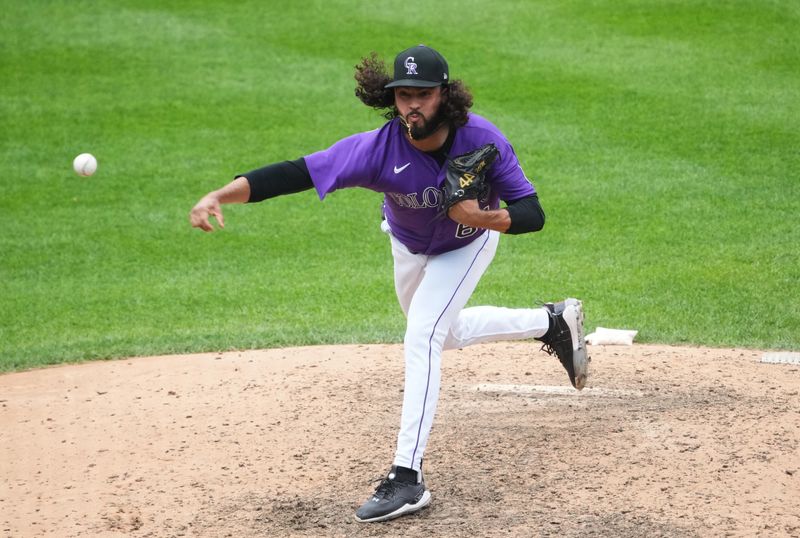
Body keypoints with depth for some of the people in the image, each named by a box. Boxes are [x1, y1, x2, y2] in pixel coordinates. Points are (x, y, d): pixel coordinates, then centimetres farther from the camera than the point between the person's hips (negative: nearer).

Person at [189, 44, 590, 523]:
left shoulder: (482, 139, -35)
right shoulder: (378, 149, -37)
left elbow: (532, 214, -30)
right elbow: (296, 173, -45)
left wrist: (485, 218, -51)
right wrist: (219, 196, -59)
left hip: (466, 245, -4)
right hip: (409, 246, 4)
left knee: (422, 338, -21)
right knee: (444, 335, 24)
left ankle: (408, 478, -21)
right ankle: (552, 323, 46)